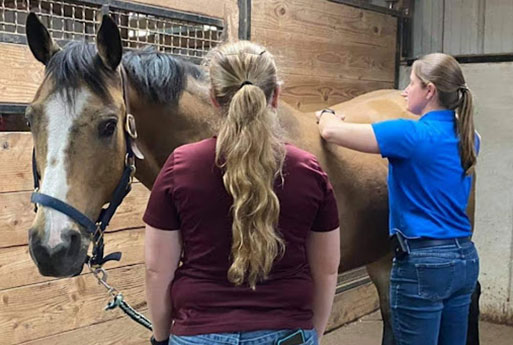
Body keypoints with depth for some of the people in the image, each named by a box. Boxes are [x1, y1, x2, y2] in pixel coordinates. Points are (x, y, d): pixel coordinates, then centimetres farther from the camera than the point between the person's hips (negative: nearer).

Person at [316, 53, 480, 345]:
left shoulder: (413, 135, -17)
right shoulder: (468, 138, 6)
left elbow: (331, 131, -18)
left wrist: (327, 115, 4)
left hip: (423, 263, -8)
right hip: (464, 258, 8)